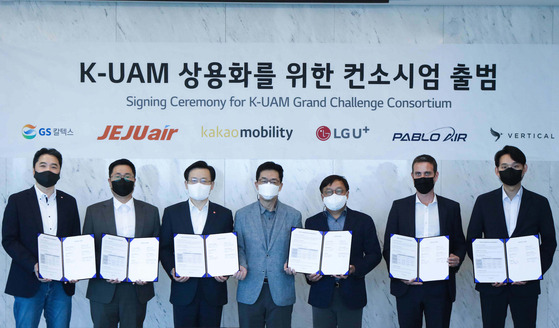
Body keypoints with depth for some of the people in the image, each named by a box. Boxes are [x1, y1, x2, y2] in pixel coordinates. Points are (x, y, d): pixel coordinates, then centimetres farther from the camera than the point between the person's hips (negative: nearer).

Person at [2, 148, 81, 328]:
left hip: (62, 284, 3)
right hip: (29, 284, -2)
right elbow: (8, 240, -3)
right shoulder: (17, 200, 2)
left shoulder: (69, 202, 11)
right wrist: (34, 266, -16)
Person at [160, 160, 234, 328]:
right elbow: (164, 249, 7)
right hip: (183, 290, 0)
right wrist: (172, 270, -10)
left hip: (213, 290, 0)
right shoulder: (171, 212, 6)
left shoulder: (224, 214, 6)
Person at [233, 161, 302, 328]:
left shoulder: (293, 216, 5)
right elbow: (239, 247, 7)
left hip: (281, 293, 0)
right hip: (250, 292, 0)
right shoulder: (242, 214, 6)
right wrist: (241, 266, -12)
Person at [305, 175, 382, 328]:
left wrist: (355, 269, -15)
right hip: (322, 294, 1)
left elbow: (375, 254, 2)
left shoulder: (364, 221, 4)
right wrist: (309, 275, -12)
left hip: (351, 294, -1)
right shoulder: (312, 222, 9)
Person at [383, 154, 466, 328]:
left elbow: (460, 243, 12)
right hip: (407, 286, 0)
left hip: (440, 287, 0)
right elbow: (388, 246, 5)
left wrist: (457, 258, -10)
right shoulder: (399, 206, 6)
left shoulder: (451, 207, 8)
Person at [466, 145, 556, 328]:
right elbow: (472, 242, 5)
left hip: (526, 285, 0)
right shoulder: (484, 202, 5)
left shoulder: (539, 203, 5)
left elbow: (549, 243, 6)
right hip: (491, 284, 0)